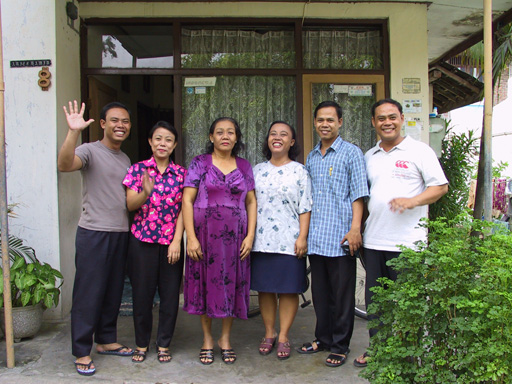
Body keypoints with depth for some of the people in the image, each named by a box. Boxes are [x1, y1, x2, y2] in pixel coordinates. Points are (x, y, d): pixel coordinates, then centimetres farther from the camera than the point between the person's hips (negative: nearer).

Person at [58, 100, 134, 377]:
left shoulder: (125, 159, 17)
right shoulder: (90, 151, -6)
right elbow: (64, 165, -29)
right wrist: (74, 132, -38)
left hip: (121, 234, 7)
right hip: (93, 233, -7)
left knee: (113, 292, 14)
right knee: (89, 293, -1)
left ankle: (106, 341, 29)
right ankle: (82, 352, 11)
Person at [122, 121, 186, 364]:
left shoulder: (181, 173, 5)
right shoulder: (138, 169, 2)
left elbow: (183, 210, 2)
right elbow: (130, 205, -6)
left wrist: (177, 241, -8)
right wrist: (145, 193, -27)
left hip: (171, 242, 1)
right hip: (142, 241, -1)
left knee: (170, 294, 6)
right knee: (142, 294, 7)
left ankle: (163, 344, 24)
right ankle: (141, 343, 26)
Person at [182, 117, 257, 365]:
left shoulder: (244, 166, 9)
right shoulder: (199, 163, 1)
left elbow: (251, 202, 8)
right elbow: (187, 200, -4)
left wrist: (250, 236, -2)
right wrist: (191, 237, -12)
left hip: (234, 237, 2)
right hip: (205, 235, -2)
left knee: (231, 285, 6)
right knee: (206, 284, 6)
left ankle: (225, 338, 23)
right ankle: (207, 339, 23)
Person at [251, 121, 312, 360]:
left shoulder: (300, 171, 3)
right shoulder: (258, 170, 12)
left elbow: (305, 208, -2)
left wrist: (303, 237, -10)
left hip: (289, 241, -3)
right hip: (261, 240, 3)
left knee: (289, 289, 3)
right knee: (264, 288, 9)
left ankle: (283, 337, 16)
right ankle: (269, 333, 24)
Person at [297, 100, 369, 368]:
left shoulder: (351, 153, 0)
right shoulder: (311, 157, 16)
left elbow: (358, 193, -7)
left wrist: (355, 229, -16)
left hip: (340, 237, -5)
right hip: (315, 237, 6)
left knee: (342, 295, 3)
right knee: (320, 293, 14)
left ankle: (340, 346, 16)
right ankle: (323, 338, 29)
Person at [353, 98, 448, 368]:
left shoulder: (419, 151, -1)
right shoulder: (369, 157, 15)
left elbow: (440, 186, -4)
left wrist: (412, 201, -21)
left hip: (407, 241, -5)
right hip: (373, 241, 6)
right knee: (374, 300, 13)